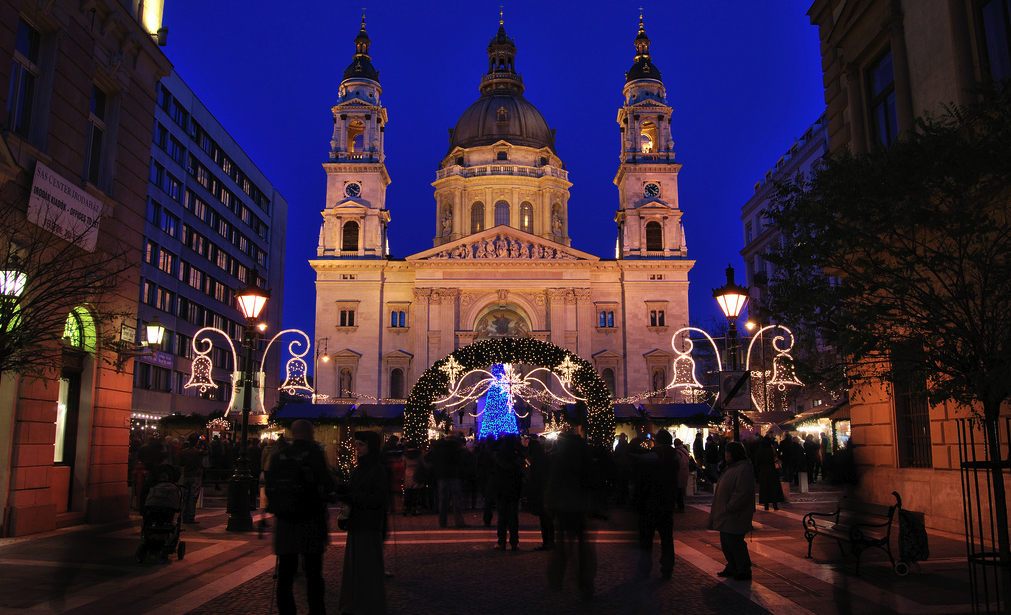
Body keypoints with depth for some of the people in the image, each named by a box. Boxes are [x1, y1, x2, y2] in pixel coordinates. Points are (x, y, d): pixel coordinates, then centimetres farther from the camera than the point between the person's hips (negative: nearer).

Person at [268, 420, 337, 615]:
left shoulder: (278, 455, 1)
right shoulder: (314, 453, -9)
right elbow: (329, 485, -12)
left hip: (284, 521, 3)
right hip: (311, 520, -3)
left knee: (285, 573, 11)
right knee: (313, 573, 5)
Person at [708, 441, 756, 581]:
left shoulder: (743, 469, -20)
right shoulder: (732, 467, 15)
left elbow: (742, 493, -26)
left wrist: (729, 508, -22)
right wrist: (721, 509, 19)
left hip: (735, 517, -11)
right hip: (726, 516, 11)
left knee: (734, 542, -5)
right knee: (726, 543, 16)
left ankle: (744, 571, 7)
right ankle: (732, 568, 27)